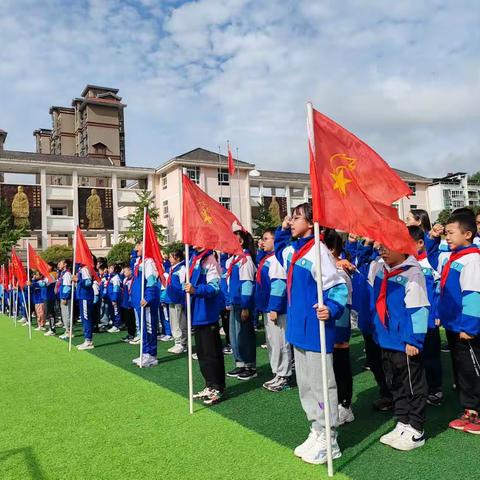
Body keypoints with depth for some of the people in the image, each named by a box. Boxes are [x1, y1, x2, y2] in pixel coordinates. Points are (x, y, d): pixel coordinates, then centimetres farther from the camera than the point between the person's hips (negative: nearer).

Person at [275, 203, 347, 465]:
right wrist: (282, 230, 16)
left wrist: (332, 310, -33)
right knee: (305, 385, 17)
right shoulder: (292, 251, 9)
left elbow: (338, 286, -17)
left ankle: (329, 440, 18)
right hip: (298, 328, 9)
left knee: (321, 385, 3)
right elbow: (278, 247, 32)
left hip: (315, 329, -9)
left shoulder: (318, 250, -16)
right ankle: (316, 432, 32)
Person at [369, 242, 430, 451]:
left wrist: (413, 339, -18)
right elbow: (374, 298, 21)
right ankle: (402, 424, 33)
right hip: (385, 340, 8)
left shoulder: (412, 274, -16)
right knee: (395, 385, 18)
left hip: (405, 343, -8)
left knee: (413, 386, 7)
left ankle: (416, 431, 21)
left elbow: (418, 308, -18)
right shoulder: (378, 269, 5)